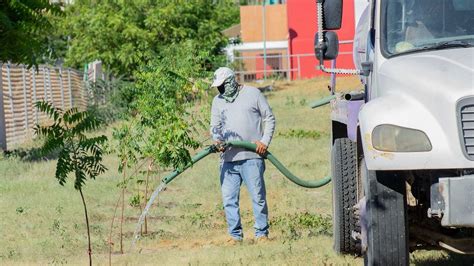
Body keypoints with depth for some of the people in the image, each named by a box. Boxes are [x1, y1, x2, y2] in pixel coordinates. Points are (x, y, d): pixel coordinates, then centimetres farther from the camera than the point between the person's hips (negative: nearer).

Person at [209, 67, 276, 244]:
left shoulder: (253, 94, 5)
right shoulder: (218, 100, 15)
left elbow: (269, 118, 7)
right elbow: (215, 126, 12)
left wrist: (265, 141, -4)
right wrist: (217, 140, -9)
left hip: (252, 156, -4)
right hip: (228, 158, 4)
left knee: (258, 196, -3)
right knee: (229, 199, 1)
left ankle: (262, 233, 4)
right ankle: (235, 234, 8)